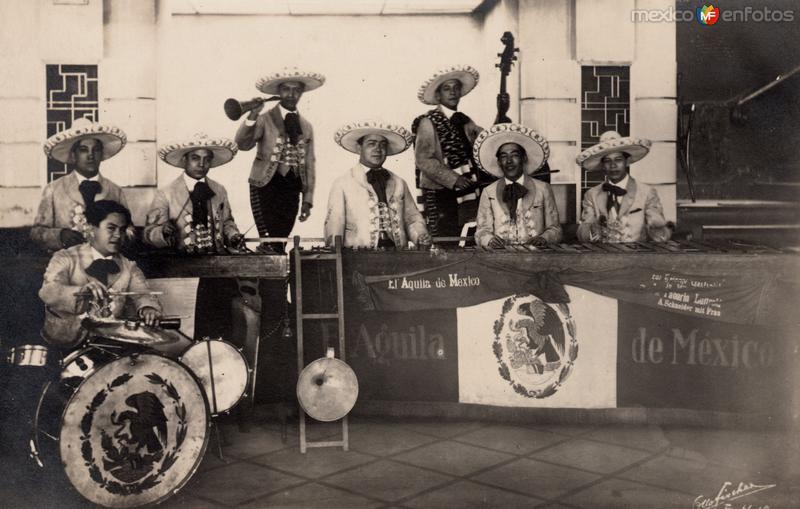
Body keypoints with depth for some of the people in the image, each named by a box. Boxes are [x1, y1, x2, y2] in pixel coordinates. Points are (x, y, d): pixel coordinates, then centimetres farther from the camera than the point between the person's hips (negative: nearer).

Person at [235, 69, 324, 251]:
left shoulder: (306, 127, 15)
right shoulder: (265, 119, 0)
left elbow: (309, 164, 15)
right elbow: (242, 144, -14)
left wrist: (308, 200, 9)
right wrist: (253, 116, -25)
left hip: (292, 189, 4)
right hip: (266, 185, -4)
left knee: (281, 243, 4)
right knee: (270, 244, -12)